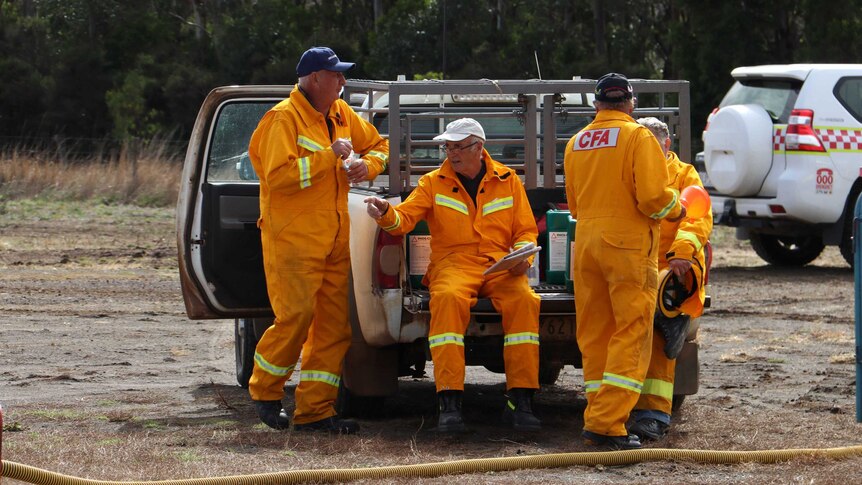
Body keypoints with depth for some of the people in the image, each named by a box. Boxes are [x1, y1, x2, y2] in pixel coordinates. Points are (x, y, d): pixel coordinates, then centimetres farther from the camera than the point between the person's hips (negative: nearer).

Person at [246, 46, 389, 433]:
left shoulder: (340, 115, 14)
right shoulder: (283, 119, -10)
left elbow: (378, 145, 28)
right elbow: (279, 175, -21)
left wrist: (367, 165, 5)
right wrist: (328, 155, -20)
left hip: (334, 240, 8)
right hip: (292, 238, -8)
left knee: (334, 325, 3)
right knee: (296, 317, -14)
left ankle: (315, 410, 6)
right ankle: (264, 390, 7)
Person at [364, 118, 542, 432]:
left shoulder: (507, 180, 15)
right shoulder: (433, 183, 12)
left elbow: (526, 229, 18)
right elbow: (406, 218, -1)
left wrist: (522, 257, -3)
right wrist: (386, 214, -23)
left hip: (501, 265, 1)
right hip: (454, 263, -1)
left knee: (523, 300, -32)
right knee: (448, 298, -36)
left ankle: (520, 400, -28)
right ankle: (449, 402, -38)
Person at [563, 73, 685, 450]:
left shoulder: (576, 143, 12)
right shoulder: (638, 137, -8)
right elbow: (652, 196, -15)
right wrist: (674, 209, 4)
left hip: (586, 242, 6)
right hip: (628, 243, -6)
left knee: (594, 333, 12)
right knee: (631, 333, -5)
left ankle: (597, 418, 13)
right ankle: (607, 422, -14)